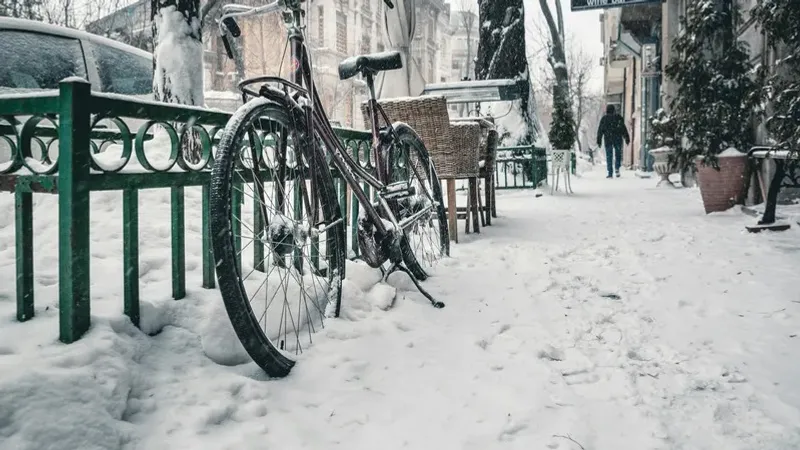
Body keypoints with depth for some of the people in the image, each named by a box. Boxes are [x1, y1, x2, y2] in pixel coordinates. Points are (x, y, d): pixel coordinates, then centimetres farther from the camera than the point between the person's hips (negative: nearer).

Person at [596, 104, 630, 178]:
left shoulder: (604, 119, 4)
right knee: (618, 154, 15)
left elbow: (600, 130, 3)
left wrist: (599, 140, 6)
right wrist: (627, 138, 6)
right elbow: (624, 129, 3)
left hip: (608, 140, 0)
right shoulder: (619, 118, 3)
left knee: (609, 156, 2)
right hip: (618, 139, 0)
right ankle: (617, 168, -6)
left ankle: (610, 173, -2)